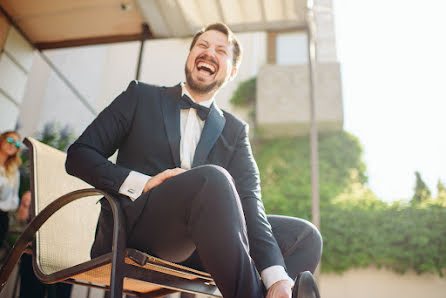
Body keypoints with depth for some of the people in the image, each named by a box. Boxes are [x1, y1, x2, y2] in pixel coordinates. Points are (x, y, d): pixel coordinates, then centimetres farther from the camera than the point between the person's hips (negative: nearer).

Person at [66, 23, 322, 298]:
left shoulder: (235, 131, 15)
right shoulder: (141, 97, 12)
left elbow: (249, 199, 0)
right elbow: (78, 155, 6)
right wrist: (142, 183, -12)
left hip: (193, 248, 4)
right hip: (134, 227, -3)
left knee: (304, 236, -12)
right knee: (213, 177, -31)